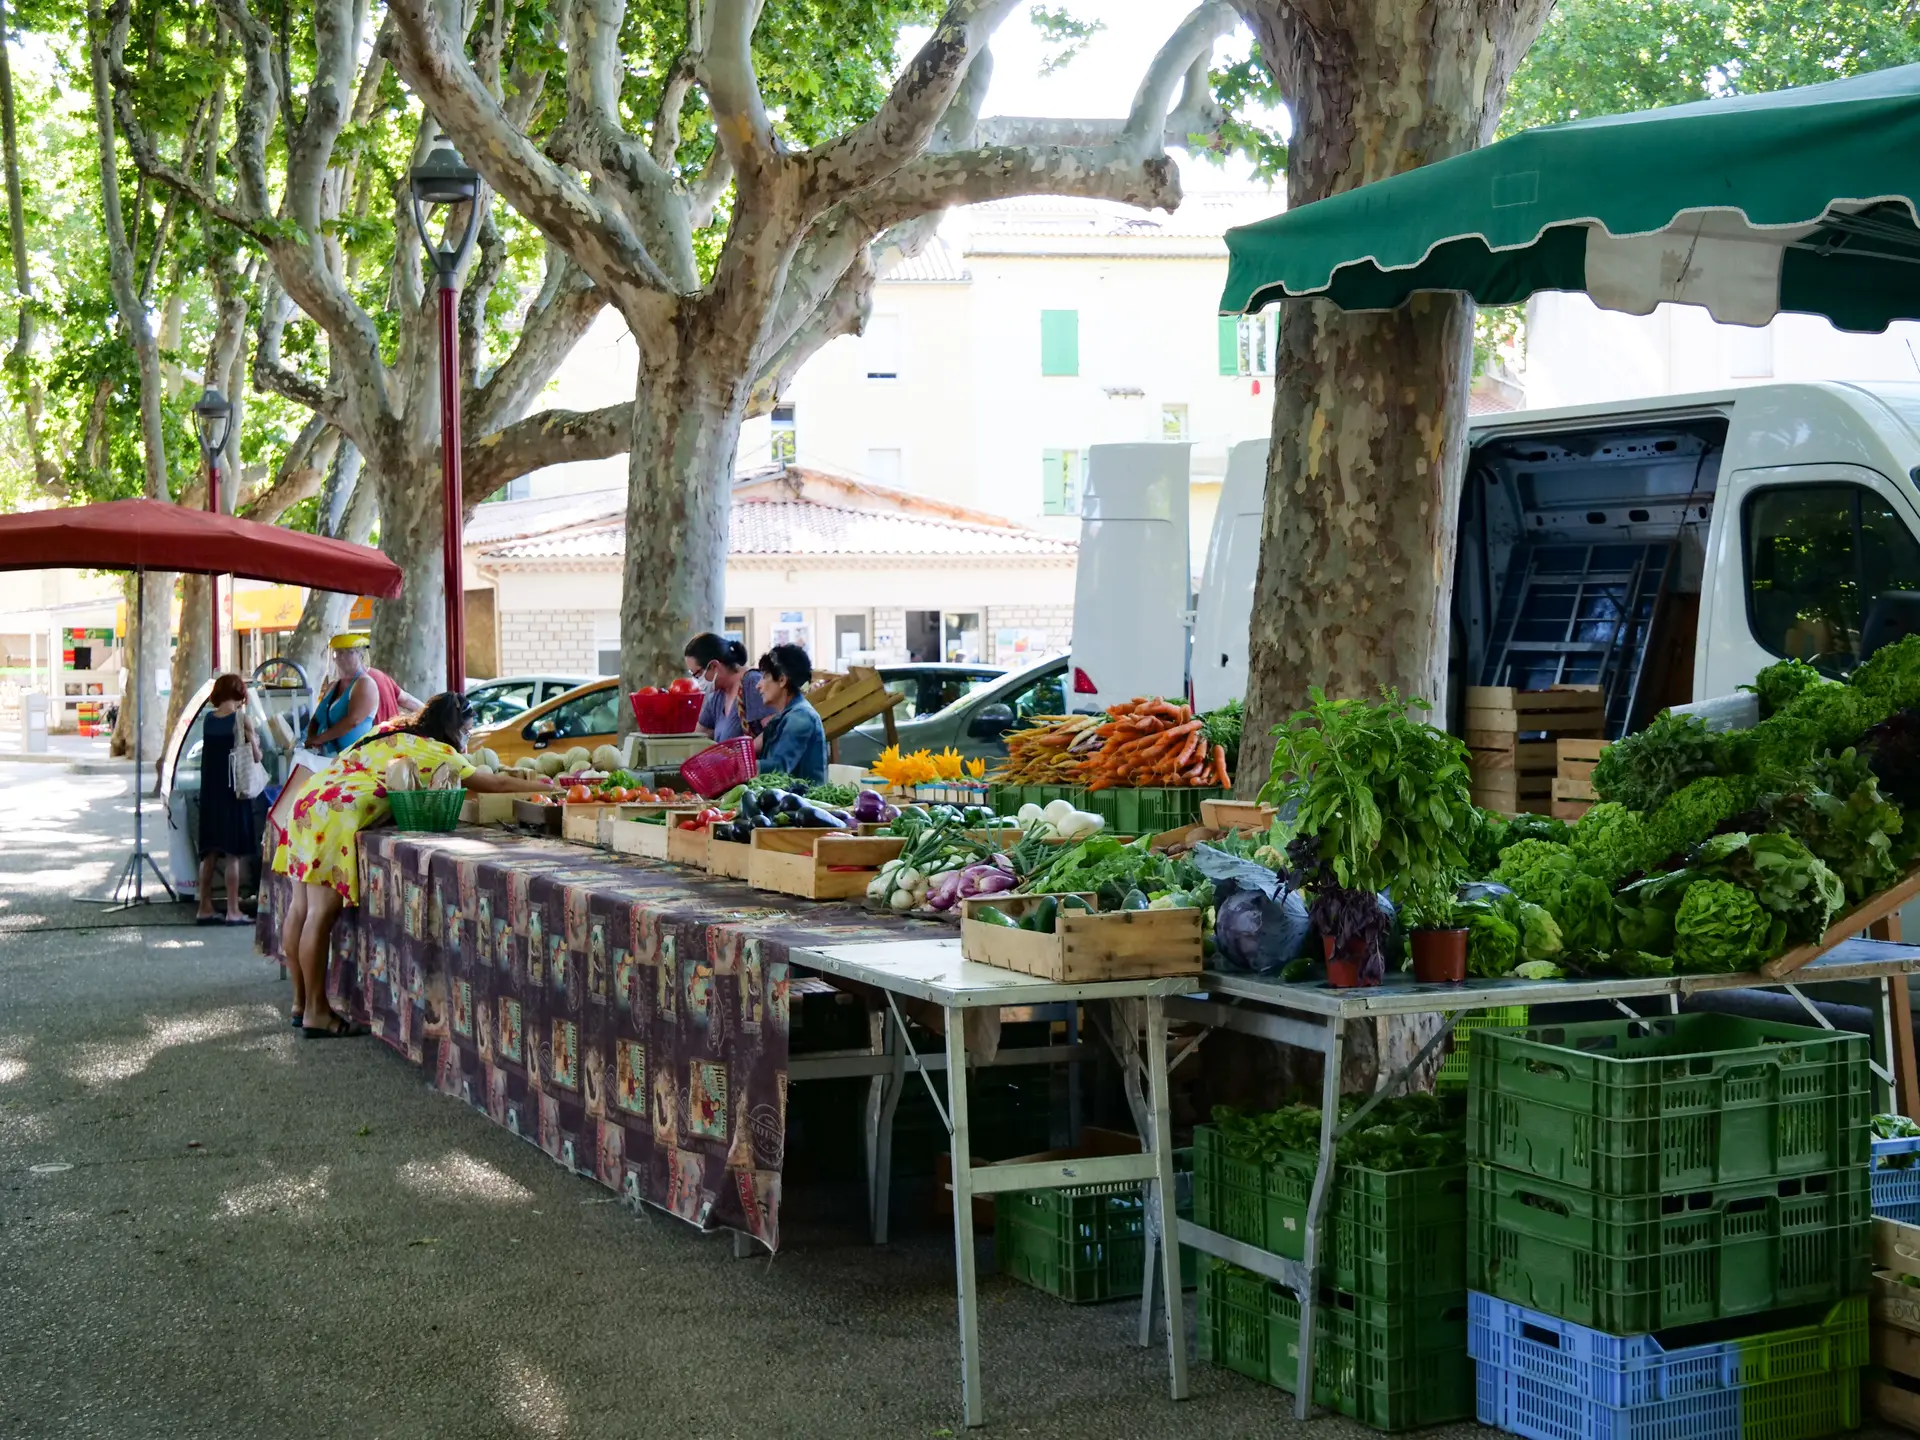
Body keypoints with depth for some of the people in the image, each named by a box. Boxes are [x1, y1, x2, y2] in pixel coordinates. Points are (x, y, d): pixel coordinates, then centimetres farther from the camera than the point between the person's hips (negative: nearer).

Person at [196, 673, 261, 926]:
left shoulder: (207, 720, 5)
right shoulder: (241, 719, -9)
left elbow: (211, 751, 7)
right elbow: (255, 756, -7)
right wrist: (255, 743, 14)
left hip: (209, 792, 5)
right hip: (234, 791, -5)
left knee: (209, 853, 11)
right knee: (233, 854, -2)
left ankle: (205, 908, 14)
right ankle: (233, 911, -3)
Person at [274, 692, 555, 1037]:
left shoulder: (392, 735, 22)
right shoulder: (436, 752, -2)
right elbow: (495, 784, 3)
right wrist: (543, 786, 13)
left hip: (309, 805, 10)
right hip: (335, 817, -10)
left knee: (302, 910, 11)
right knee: (322, 914, -7)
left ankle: (301, 1002, 19)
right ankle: (316, 1013, -4)